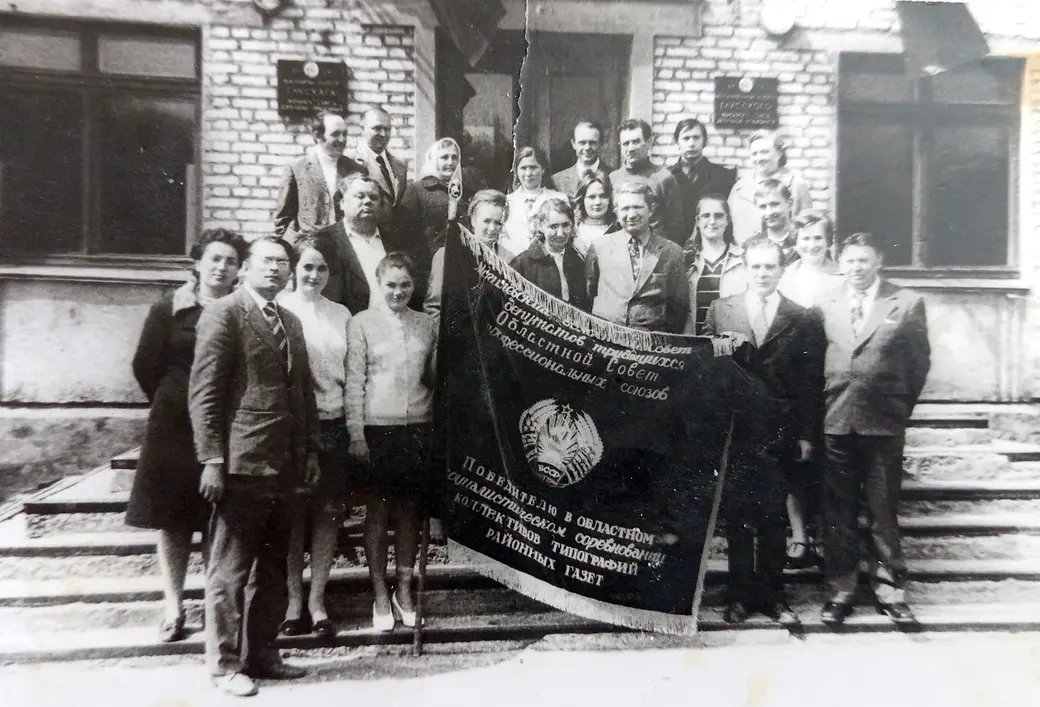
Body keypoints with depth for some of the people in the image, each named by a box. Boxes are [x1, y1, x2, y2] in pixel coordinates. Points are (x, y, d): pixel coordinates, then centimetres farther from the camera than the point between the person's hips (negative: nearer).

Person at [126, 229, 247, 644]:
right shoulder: (168, 310, 2)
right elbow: (145, 366, 4)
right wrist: (172, 402, 6)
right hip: (175, 427, 1)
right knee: (171, 517, 7)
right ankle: (173, 606, 19)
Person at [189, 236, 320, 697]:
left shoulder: (291, 322, 17)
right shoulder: (223, 314, -4)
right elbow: (203, 392, -9)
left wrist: (311, 450, 12)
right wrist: (212, 459, -14)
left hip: (285, 466, 7)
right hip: (241, 464, -7)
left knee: (273, 569, 15)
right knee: (230, 570, 4)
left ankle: (261, 654, 29)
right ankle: (224, 663, 20)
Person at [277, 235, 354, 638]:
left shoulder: (341, 314, 10)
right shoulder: (279, 309, 0)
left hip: (334, 424, 3)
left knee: (329, 511, 6)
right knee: (294, 513, 6)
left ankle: (317, 600, 19)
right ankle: (294, 600, 19)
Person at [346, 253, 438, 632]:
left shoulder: (427, 324, 8)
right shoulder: (362, 323, 0)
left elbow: (436, 377, 11)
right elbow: (354, 382, -2)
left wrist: (440, 427, 5)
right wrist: (356, 434, -6)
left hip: (418, 428, 2)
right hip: (377, 427, -2)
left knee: (410, 510, 10)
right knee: (378, 511, 7)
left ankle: (404, 590, 24)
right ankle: (380, 595, 20)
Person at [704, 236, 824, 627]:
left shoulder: (802, 320, 4)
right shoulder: (720, 309, 6)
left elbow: (811, 383, 2)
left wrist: (805, 435, -1)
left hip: (780, 435, 0)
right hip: (732, 430, 1)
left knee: (773, 518, 8)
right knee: (736, 517, 8)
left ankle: (772, 595, 25)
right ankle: (740, 594, 22)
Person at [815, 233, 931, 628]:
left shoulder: (907, 303, 3)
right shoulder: (826, 304, 8)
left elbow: (920, 361, 6)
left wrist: (902, 405, 5)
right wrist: (821, 404, 3)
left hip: (883, 421, -1)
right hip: (835, 419, 2)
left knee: (883, 509, 6)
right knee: (838, 510, 8)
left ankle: (889, 588, 21)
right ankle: (840, 588, 20)